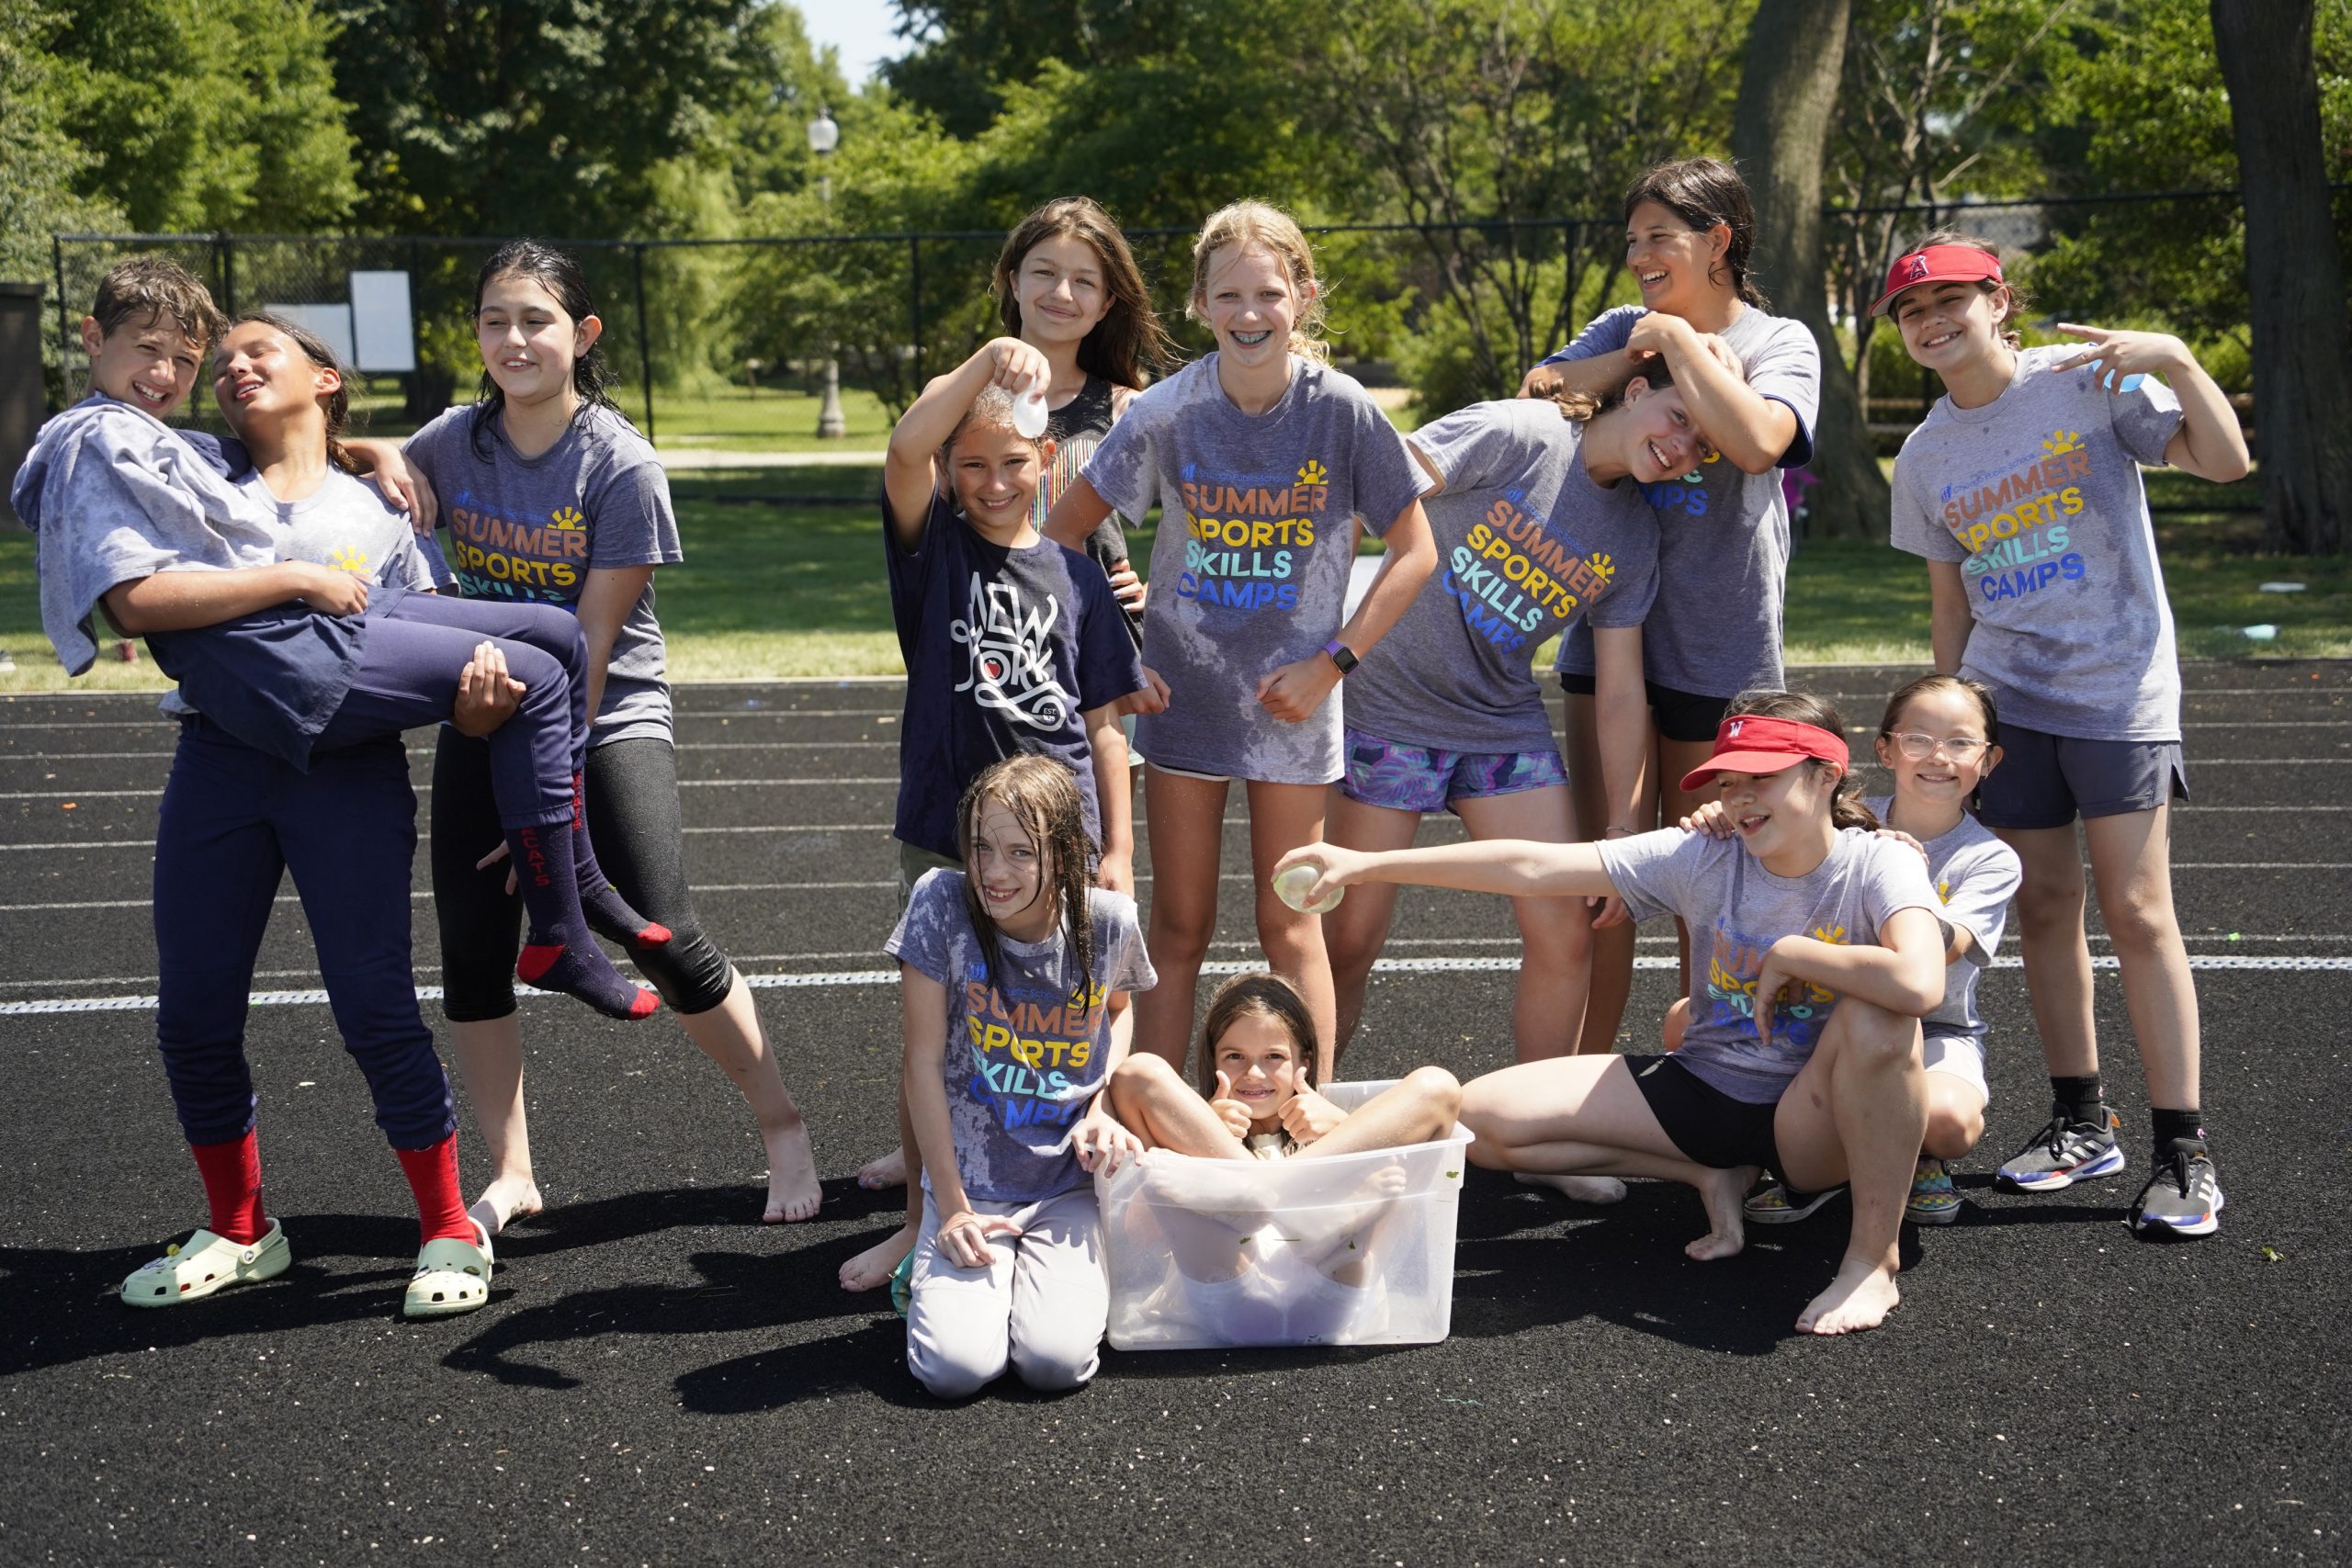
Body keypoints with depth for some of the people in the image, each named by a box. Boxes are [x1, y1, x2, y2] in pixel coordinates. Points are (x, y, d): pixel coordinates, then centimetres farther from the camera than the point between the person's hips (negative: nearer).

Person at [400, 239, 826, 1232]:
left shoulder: (620, 465, -14)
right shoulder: (451, 444, -2)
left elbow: (589, 646, -15)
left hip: (609, 719, -4)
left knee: (667, 946, -11)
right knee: (471, 953, 1)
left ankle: (783, 1127, 9)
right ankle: (511, 1176, 15)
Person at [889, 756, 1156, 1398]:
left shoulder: (1108, 922, -10)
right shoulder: (941, 903, -16)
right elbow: (924, 1061, -10)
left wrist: (1102, 1109, -2)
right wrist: (952, 1206, -10)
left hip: (1069, 1185, 1)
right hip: (969, 1187, -1)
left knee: (1056, 1360, -20)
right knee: (956, 1367, -19)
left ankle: (1059, 1271, 15)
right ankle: (937, 1272, 15)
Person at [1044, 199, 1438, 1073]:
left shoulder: (1343, 411, -11)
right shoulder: (1166, 415, -10)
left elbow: (1414, 552, -3)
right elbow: (1062, 533, 1)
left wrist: (1330, 664, -9)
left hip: (1292, 703, -1)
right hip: (1182, 696, 1)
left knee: (1291, 928, 6)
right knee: (1179, 929, 8)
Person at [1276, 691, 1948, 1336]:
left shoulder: (1879, 865, -16)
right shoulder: (1703, 857, -8)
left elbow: (1920, 984, -38)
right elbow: (1532, 868, -11)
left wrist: (1785, 953, -23)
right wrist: (1368, 863, -15)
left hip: (1814, 1118, -4)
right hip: (1703, 1087, 4)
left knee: (1878, 1014, -37)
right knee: (1481, 1116, -10)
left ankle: (1874, 1257, -18)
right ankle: (1710, 1176, 6)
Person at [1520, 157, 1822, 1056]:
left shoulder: (1780, 343, 0)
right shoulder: (1623, 330, 13)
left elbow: (1756, 440, -21)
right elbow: (1538, 394, -3)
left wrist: (1678, 338, -13)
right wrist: (1638, 355, -11)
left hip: (1719, 643, -3)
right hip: (1609, 623, 3)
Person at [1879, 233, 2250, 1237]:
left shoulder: (2087, 382, -5)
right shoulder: (1925, 459, 8)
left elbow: (2226, 463, -12)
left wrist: (2176, 361, -26)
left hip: (2119, 693, -4)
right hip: (2005, 701, 5)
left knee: (2136, 910, -8)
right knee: (2044, 907, 7)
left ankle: (2183, 1149, -1)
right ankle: (2081, 1122, 21)